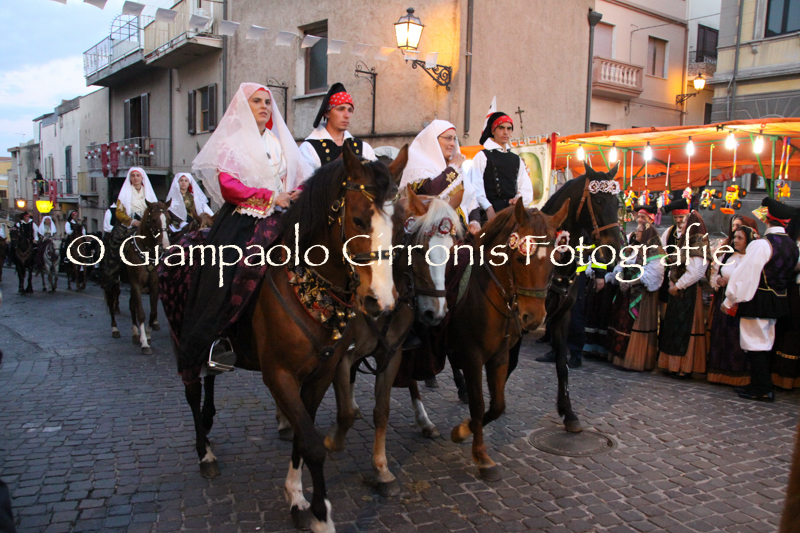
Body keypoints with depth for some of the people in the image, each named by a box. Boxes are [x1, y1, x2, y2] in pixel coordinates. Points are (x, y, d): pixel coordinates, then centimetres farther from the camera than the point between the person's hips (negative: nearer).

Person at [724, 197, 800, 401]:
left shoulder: (761, 245, -19)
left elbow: (745, 275, -17)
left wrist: (729, 300, -10)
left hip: (758, 300, -8)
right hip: (779, 299, 8)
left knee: (755, 344, 1)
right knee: (765, 344, 17)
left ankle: (763, 390, 6)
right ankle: (760, 385, 26)